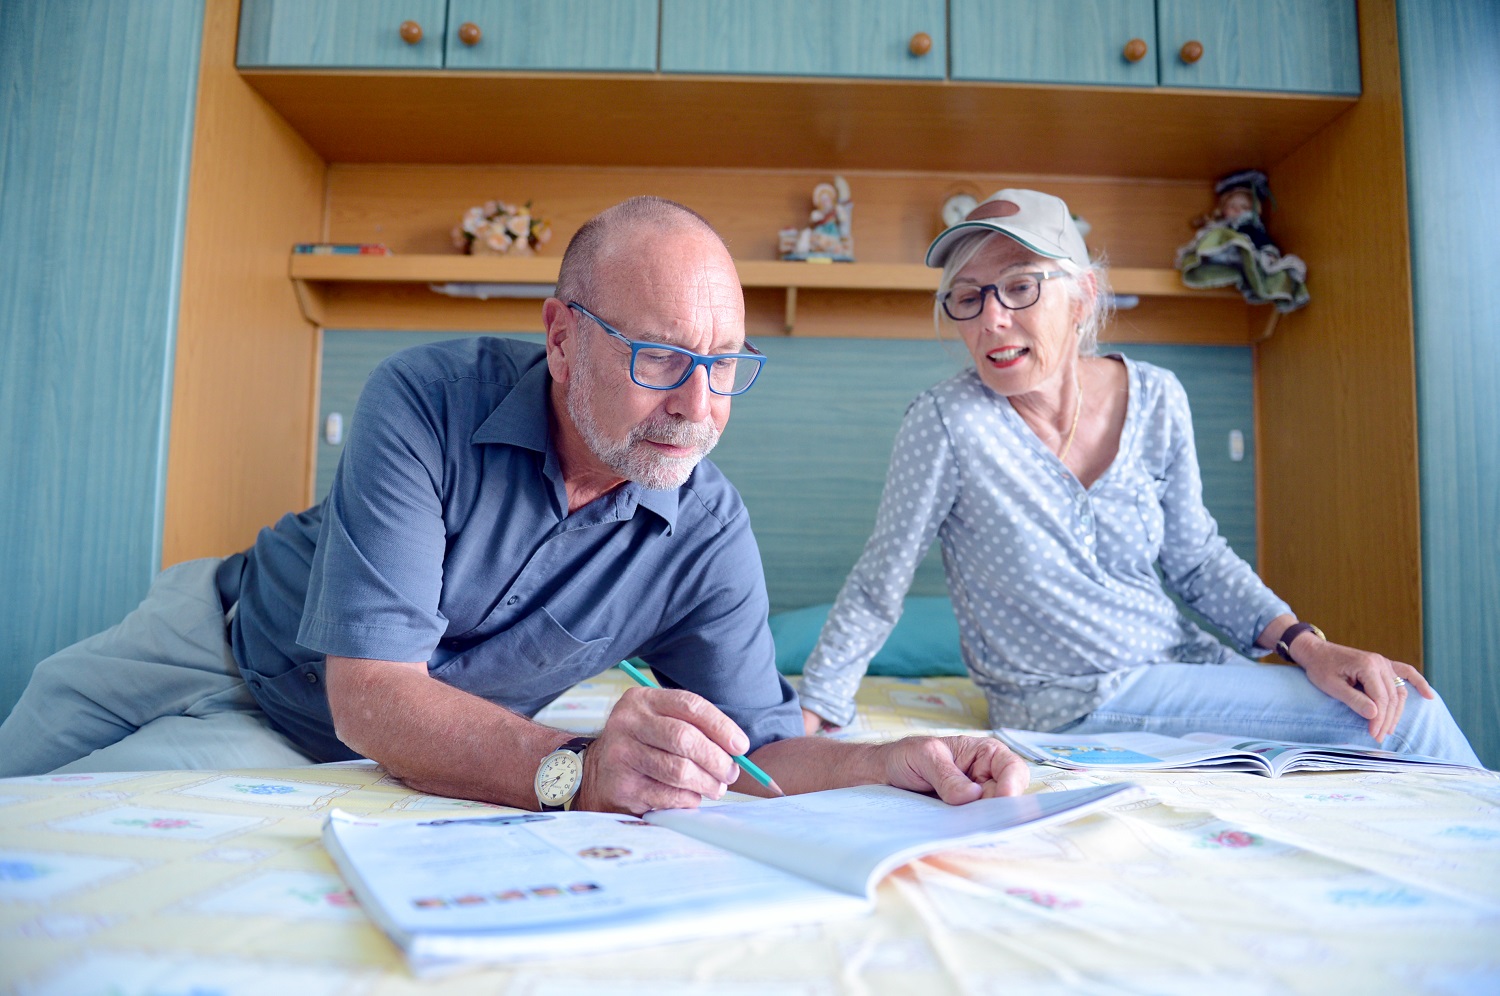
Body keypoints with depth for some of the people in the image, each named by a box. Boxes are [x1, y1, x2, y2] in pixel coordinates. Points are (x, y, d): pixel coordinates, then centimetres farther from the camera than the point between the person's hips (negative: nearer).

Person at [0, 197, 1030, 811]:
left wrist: (900, 761, -42)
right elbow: (370, 699, -36)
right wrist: (580, 770, -53)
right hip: (216, 626, 0)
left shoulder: (710, 530, -23)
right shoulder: (431, 398, -31)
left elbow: (760, 746, -21)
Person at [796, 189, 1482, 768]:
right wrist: (803, 727, -12)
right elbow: (877, 591, -11)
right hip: (1072, 707, -5)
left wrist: (1304, 643, -6)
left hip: (1185, 663, 5)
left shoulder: (1155, 399, -4)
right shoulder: (947, 424, -20)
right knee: (1400, 725, -15)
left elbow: (1196, 557, 7)